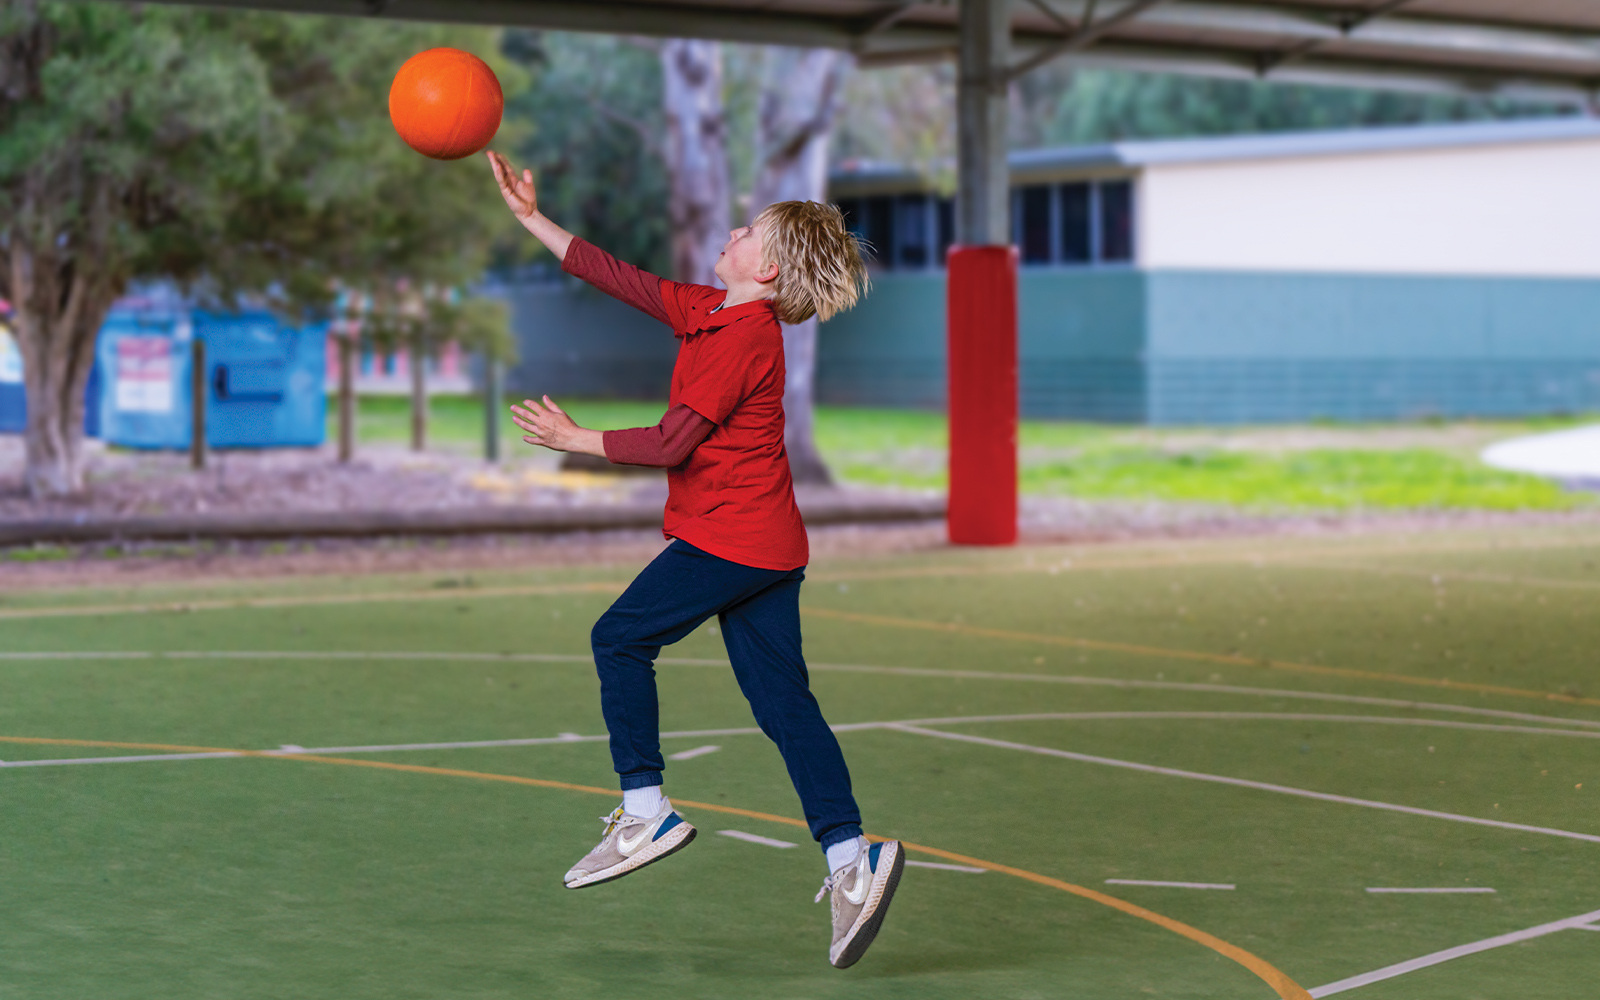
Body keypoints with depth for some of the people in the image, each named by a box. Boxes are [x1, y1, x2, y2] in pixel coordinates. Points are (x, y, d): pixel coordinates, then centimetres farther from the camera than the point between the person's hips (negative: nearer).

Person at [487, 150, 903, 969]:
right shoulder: (704, 310, 12)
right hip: (768, 544, 9)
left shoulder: (745, 339, -16)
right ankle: (850, 858, -4)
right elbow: (617, 276, 19)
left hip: (728, 539, -9)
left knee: (621, 639, 3)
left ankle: (645, 812, 4)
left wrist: (573, 440, -7)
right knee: (782, 698, 3)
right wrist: (531, 218, 21)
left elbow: (673, 443, -17)